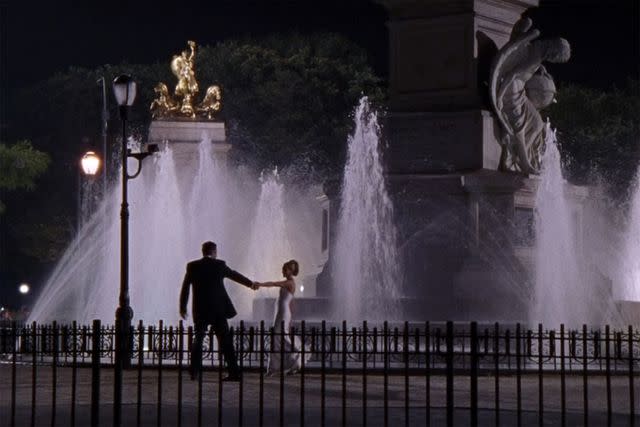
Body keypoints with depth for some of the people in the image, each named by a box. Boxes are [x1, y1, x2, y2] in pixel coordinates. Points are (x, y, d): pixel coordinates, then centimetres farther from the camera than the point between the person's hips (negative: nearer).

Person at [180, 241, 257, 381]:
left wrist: (182, 308, 13)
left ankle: (195, 372, 3)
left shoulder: (192, 266, 1)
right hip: (218, 309, 0)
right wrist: (251, 284, 35)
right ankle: (234, 372, 1)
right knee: (225, 341, 4)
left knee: (198, 339, 12)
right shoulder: (219, 265, 2)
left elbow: (185, 288, 2)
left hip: (200, 311, 0)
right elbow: (235, 275, 18)